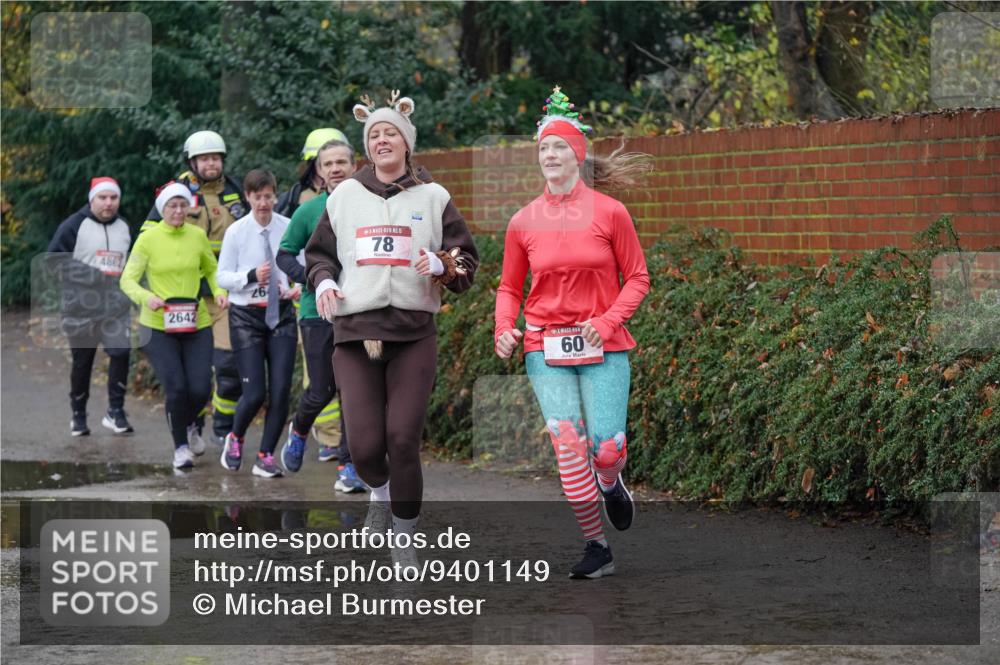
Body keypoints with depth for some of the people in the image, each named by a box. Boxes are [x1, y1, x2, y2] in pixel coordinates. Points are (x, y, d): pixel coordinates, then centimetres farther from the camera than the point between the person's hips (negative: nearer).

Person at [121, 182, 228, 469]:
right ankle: (180, 446, 11)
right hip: (157, 326, -3)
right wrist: (147, 297, -24)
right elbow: (128, 280, -5)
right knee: (176, 388, -12)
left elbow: (211, 270, 17)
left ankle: (186, 426, 31)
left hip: (196, 324, 3)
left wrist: (218, 292, -3)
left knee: (200, 389, -4)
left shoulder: (198, 236, 3)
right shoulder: (148, 239, -5)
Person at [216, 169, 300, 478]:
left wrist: (299, 287, -12)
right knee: (255, 392, -6)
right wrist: (251, 276, -19)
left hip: (281, 314, 2)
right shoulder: (236, 232, -5)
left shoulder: (289, 228, -2)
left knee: (281, 390, -2)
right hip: (246, 316, -2)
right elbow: (222, 276, -2)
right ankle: (235, 439, 25)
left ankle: (266, 456, 13)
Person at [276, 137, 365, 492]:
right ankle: (299, 430, 31)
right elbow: (285, 255, 6)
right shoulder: (309, 210, 1)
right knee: (321, 390, -2)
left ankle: (349, 466, 6)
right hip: (317, 310, -1)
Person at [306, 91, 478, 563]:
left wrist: (440, 265, -12)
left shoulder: (433, 197, 7)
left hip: (413, 333, -1)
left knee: (403, 440, -7)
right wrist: (324, 280, 1)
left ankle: (405, 535, 10)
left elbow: (467, 261, 9)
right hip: (355, 331, 1)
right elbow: (318, 253, 21)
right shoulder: (344, 196, 11)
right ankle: (379, 490, 28)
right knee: (363, 444, -8)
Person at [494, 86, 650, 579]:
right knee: (569, 449, -8)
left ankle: (611, 484, 29)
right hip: (546, 348, 2)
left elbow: (637, 278, 2)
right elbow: (510, 287, 14)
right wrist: (504, 329, -4)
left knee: (607, 447, -10)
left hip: (603, 346, -1)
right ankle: (596, 548, 4)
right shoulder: (523, 222, 5)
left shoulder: (609, 212, -1)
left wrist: (608, 320, -13)